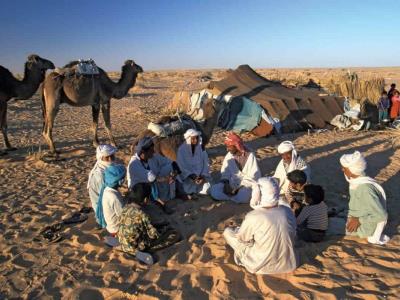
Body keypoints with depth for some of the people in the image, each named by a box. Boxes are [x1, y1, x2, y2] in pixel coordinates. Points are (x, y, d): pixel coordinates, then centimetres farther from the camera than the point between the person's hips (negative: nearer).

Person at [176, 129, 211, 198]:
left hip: (200, 175, 3)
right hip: (186, 176, -3)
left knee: (206, 189, -18)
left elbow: (205, 164, 1)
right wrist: (192, 176, -21)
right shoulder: (181, 149, -10)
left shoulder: (201, 148, -1)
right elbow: (181, 166, -11)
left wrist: (203, 176, -15)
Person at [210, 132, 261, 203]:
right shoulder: (229, 156, 3)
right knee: (214, 191, -20)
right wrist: (226, 184, -14)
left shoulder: (250, 156, -11)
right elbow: (225, 172, 6)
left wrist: (238, 188, -19)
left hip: (247, 185, -4)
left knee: (241, 197, -36)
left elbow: (253, 177, -12)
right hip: (232, 185, 4)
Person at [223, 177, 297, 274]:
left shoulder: (253, 216, -25)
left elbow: (241, 239, -8)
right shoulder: (287, 211, -12)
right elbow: (293, 235, 5)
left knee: (228, 231, 8)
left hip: (262, 266, -5)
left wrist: (237, 230, 15)